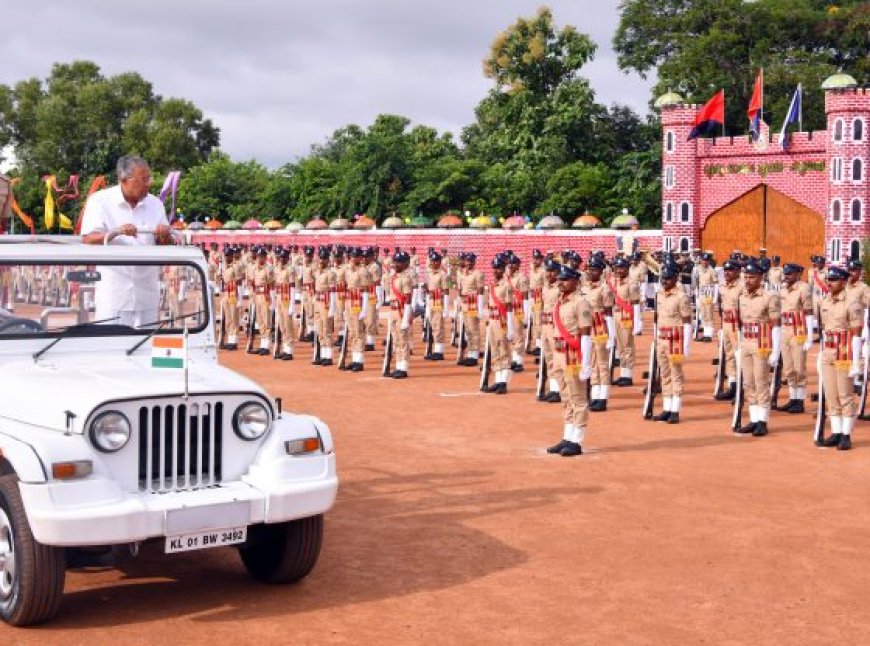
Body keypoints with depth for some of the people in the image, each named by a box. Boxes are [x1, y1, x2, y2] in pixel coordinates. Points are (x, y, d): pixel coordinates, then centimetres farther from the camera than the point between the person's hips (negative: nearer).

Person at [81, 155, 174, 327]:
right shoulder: (100, 201, -1)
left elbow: (167, 248, 11)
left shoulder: (155, 204, 10)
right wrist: (115, 232, -25)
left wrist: (164, 237, -12)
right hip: (113, 292, -3)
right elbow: (88, 241, -9)